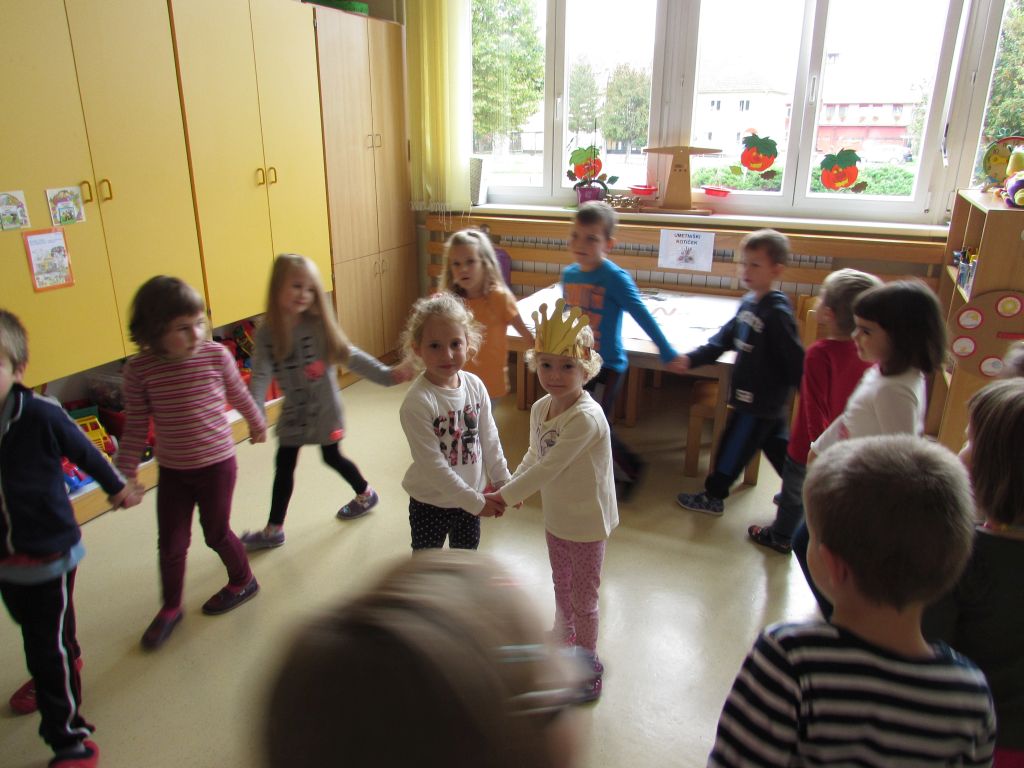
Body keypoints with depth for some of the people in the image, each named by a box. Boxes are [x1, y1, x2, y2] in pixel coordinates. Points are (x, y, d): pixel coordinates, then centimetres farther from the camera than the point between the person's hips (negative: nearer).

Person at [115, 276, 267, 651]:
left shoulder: (216, 355, -14)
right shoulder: (139, 369, -13)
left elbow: (239, 396, 4)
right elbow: (136, 427, -5)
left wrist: (257, 424, 20)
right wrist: (124, 475, -3)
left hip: (217, 463, -1)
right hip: (171, 470, 2)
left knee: (216, 533, 12)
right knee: (171, 544, 9)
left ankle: (243, 581, 41)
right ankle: (170, 609, 34)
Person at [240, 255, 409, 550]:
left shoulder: (319, 325, -15)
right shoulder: (266, 334, -11)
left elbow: (351, 355, -10)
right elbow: (261, 376, -16)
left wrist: (385, 374, -16)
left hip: (323, 408, -3)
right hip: (293, 411, 3)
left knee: (332, 457, 12)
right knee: (283, 465, 10)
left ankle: (366, 494, 40)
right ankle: (273, 529, 25)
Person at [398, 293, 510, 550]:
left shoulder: (475, 386, -9)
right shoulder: (417, 402, -26)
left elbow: (489, 439, 2)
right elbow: (432, 464, -25)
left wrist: (502, 481, 2)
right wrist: (476, 501, -21)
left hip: (469, 498, 5)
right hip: (430, 504, -5)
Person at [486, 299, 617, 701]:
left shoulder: (586, 418, -32)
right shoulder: (540, 408, -6)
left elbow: (549, 468, -31)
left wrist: (504, 495, -22)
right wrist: (510, 488, -5)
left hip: (587, 522, -7)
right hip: (555, 517, 7)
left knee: (583, 599, 12)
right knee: (562, 588, 27)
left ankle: (588, 667, 35)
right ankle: (566, 644, 51)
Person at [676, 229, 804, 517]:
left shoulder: (777, 312, -22)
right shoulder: (749, 302, 3)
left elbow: (796, 360, -21)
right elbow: (725, 338, 6)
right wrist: (692, 359, -5)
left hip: (759, 402, -8)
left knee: (732, 448, 6)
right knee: (779, 447, 21)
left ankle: (712, 498, 23)